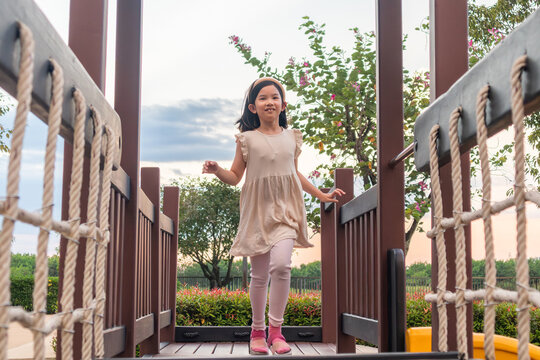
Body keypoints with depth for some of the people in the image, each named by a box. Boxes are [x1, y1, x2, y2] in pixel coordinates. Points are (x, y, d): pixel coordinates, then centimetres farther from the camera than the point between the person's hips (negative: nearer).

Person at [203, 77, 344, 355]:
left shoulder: (291, 137, 10)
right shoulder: (247, 139, 2)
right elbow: (235, 177, 5)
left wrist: (321, 195, 27)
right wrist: (217, 171, -16)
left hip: (285, 210, 1)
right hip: (257, 210, -1)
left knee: (281, 264, -20)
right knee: (259, 274, 3)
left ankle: (275, 330, -9)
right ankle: (257, 331, 19)